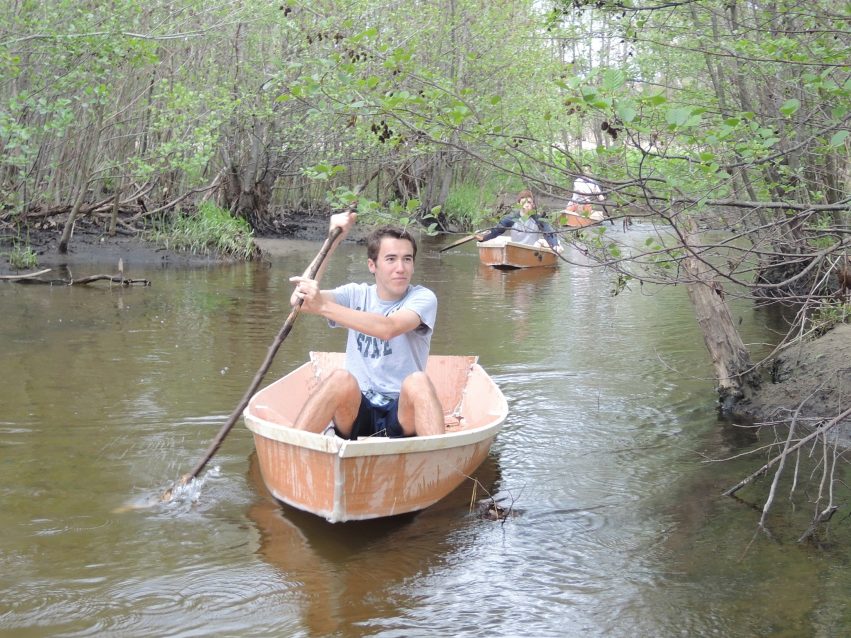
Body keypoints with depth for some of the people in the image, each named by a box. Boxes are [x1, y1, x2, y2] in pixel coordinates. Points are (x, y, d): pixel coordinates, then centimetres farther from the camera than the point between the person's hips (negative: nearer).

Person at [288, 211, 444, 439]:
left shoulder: (423, 298, -1)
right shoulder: (357, 295, 10)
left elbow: (388, 328, -23)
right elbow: (299, 298, -8)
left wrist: (323, 307, -32)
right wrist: (333, 239, -11)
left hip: (403, 417, -2)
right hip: (356, 414, 2)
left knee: (418, 381, -32)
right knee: (342, 378, -30)